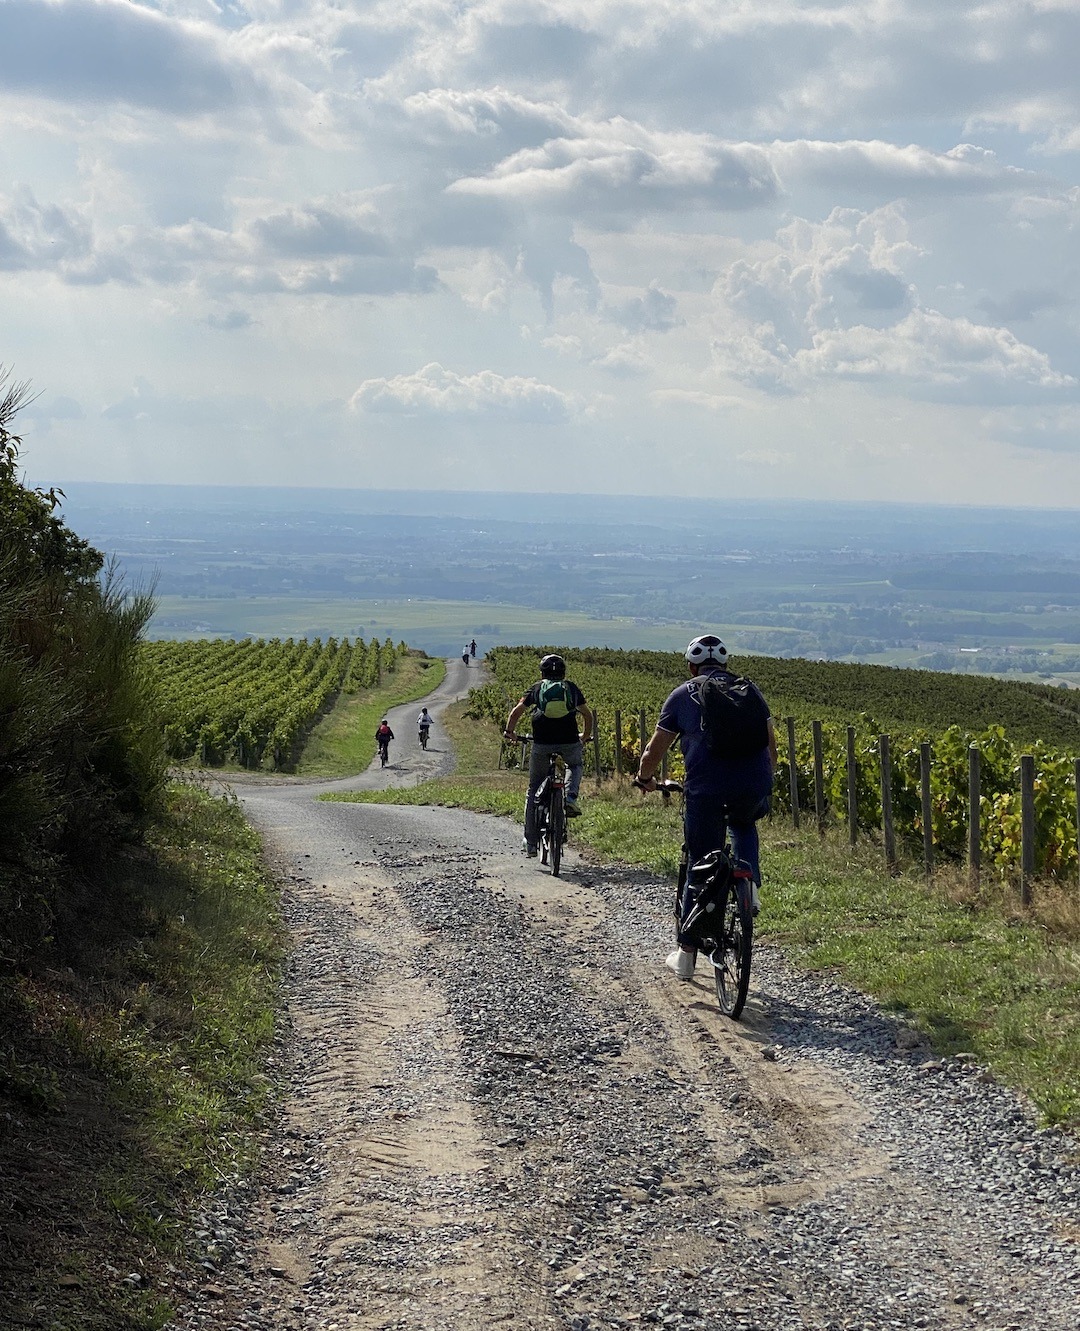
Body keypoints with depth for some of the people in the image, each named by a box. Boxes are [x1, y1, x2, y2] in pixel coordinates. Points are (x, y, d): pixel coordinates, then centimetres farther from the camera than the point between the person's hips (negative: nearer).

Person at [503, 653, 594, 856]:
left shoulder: (537, 688, 16)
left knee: (534, 790, 14)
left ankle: (530, 842, 12)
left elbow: (516, 712, 10)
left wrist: (509, 732, 27)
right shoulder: (571, 687, 18)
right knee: (576, 765, 36)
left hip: (542, 743, 0)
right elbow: (587, 715, 26)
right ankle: (570, 797, 5)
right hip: (569, 741, 0)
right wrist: (586, 736, 43)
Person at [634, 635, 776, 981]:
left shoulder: (682, 696, 14)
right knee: (743, 825, 36)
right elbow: (771, 746, 25)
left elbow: (654, 751, 17)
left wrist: (645, 778, 37)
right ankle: (749, 884, 10)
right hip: (754, 789, 2)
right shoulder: (750, 690, 20)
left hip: (706, 789, -2)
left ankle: (686, 955, 18)